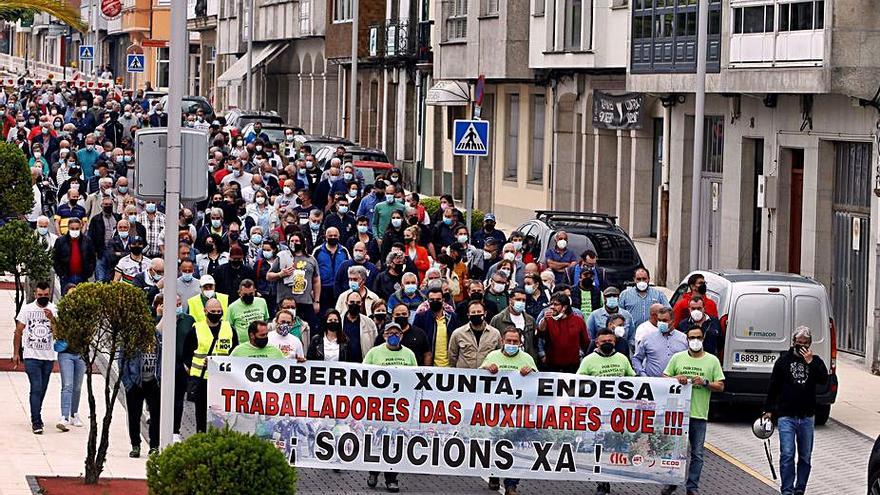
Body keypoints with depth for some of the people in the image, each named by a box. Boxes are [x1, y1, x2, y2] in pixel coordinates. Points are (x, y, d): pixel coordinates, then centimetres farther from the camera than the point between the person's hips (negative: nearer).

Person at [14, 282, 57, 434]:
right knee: (36, 389, -12)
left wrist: (51, 319, -19)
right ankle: (36, 422, -13)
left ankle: (36, 416, 28)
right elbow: (18, 332, 6)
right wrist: (16, 353, 3)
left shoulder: (54, 310, 4)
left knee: (42, 390, 11)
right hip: (31, 356, -3)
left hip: (48, 356, 3)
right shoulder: (27, 309, 1)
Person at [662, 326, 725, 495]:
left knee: (697, 454, 3)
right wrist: (676, 378, -9)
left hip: (699, 414, 0)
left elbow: (720, 386, 5)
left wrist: (705, 382, -12)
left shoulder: (712, 361, 6)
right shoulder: (677, 358, 9)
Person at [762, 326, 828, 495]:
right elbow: (773, 386, 8)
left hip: (807, 417, 2)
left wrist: (810, 362, -15)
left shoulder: (815, 361, 7)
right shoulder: (784, 360, 4)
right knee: (787, 455, -10)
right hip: (786, 416, -2)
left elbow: (824, 380, -9)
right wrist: (768, 409, 6)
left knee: (805, 456, 7)